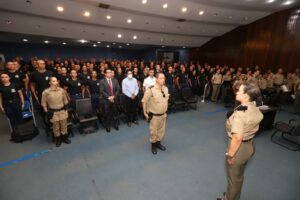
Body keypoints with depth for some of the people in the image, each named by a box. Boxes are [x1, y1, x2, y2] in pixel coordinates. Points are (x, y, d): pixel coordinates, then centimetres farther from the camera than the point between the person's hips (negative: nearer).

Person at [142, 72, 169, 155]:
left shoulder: (166, 88, -2)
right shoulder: (151, 90, -23)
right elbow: (144, 101, -14)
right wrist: (145, 112, -10)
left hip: (163, 114, 6)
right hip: (154, 115, -6)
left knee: (161, 131, 20)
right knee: (154, 131, 10)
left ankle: (158, 143, 42)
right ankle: (153, 145, 34)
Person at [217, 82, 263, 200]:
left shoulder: (240, 112, -29)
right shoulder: (256, 110, -3)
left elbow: (237, 138, -30)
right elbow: (253, 129, 8)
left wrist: (230, 155, -20)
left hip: (239, 148, -8)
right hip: (250, 146, 8)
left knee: (233, 178, 18)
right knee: (239, 176, 29)